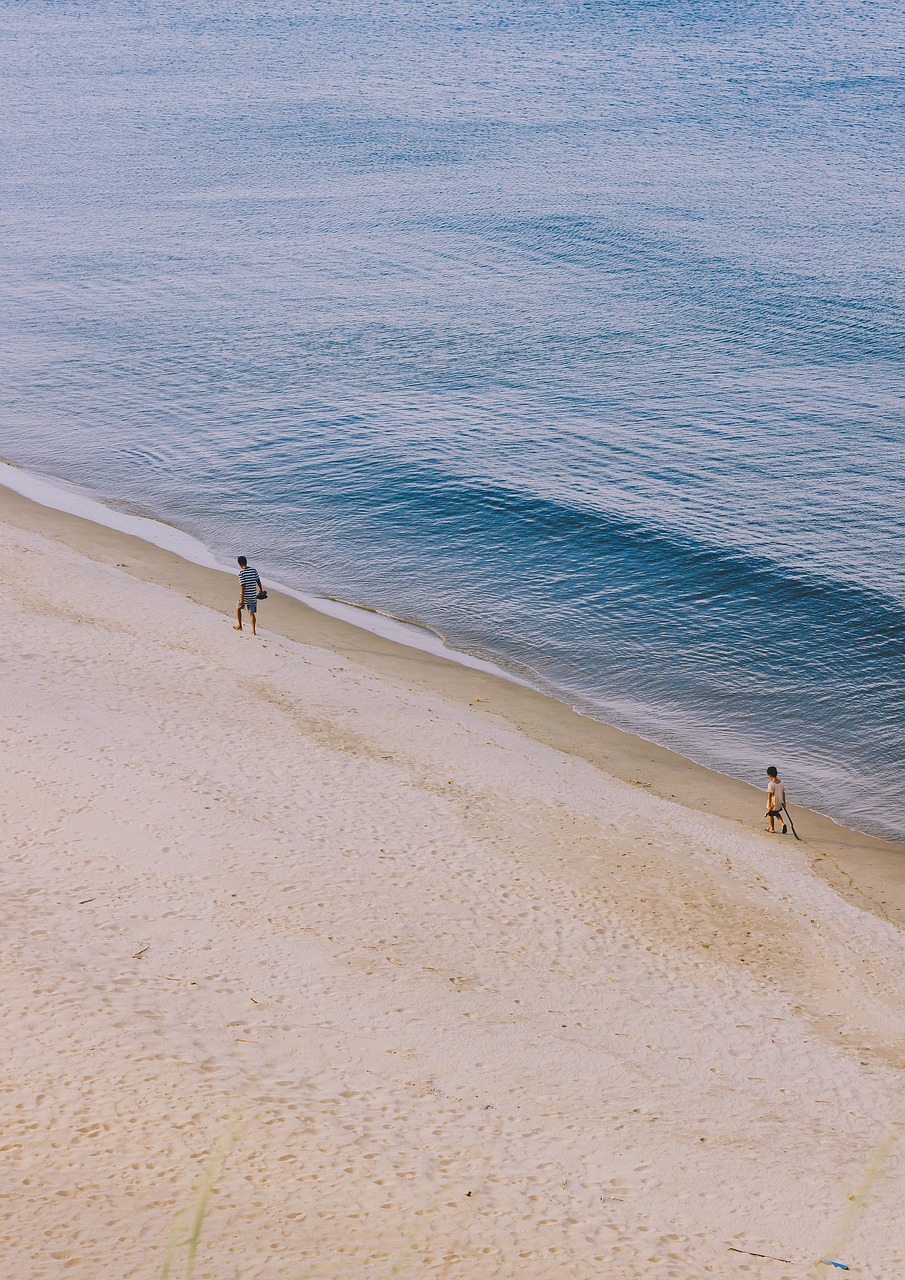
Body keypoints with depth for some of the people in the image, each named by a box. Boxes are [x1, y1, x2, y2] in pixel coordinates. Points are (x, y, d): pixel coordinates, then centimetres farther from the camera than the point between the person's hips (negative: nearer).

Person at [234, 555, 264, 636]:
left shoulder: (241, 572, -15)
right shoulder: (254, 571, 1)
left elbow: (242, 586, -18)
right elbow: (258, 581, 10)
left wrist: (241, 598, -17)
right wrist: (261, 590, 27)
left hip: (245, 596, -4)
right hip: (253, 596, 4)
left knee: (238, 608, 21)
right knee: (251, 613, 7)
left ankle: (239, 626, 27)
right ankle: (253, 630, -1)